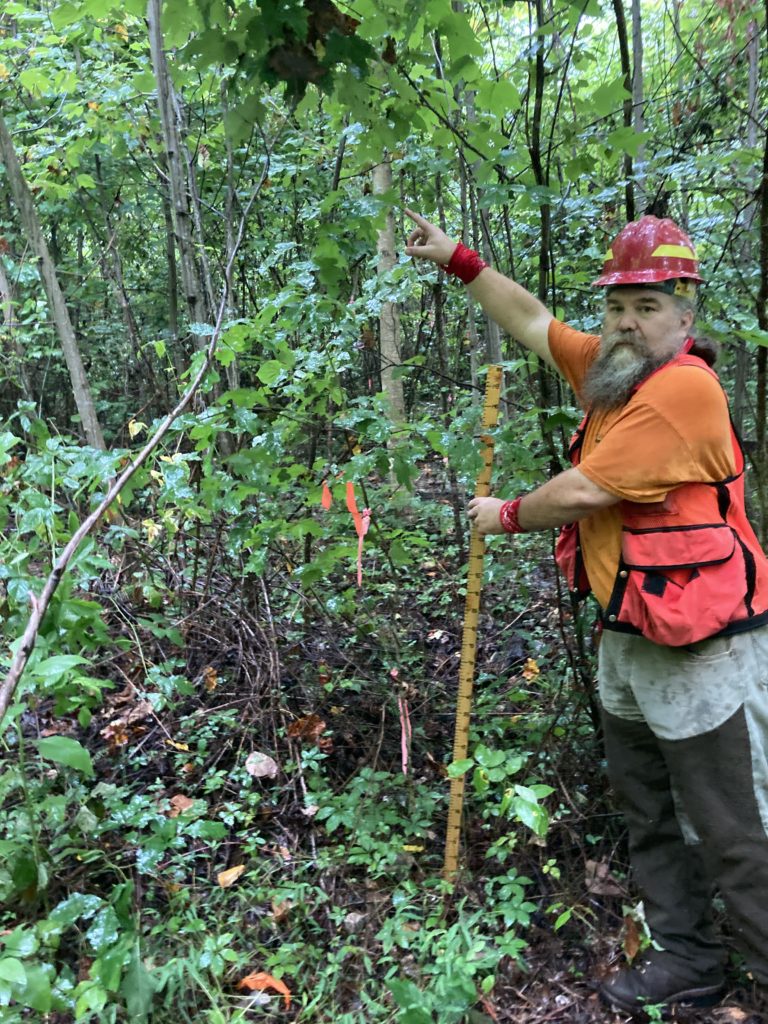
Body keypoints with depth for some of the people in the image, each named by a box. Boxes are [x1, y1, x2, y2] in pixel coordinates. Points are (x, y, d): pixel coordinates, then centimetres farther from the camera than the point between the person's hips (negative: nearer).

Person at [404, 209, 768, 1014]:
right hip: (628, 642, 10)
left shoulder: (683, 386, -19)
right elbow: (532, 321, 17)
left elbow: (583, 491, -20)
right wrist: (456, 260, 14)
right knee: (647, 814, 19)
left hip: (703, 652, -9)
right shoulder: (608, 369, 7)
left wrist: (506, 516, -3)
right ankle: (685, 959, 34)